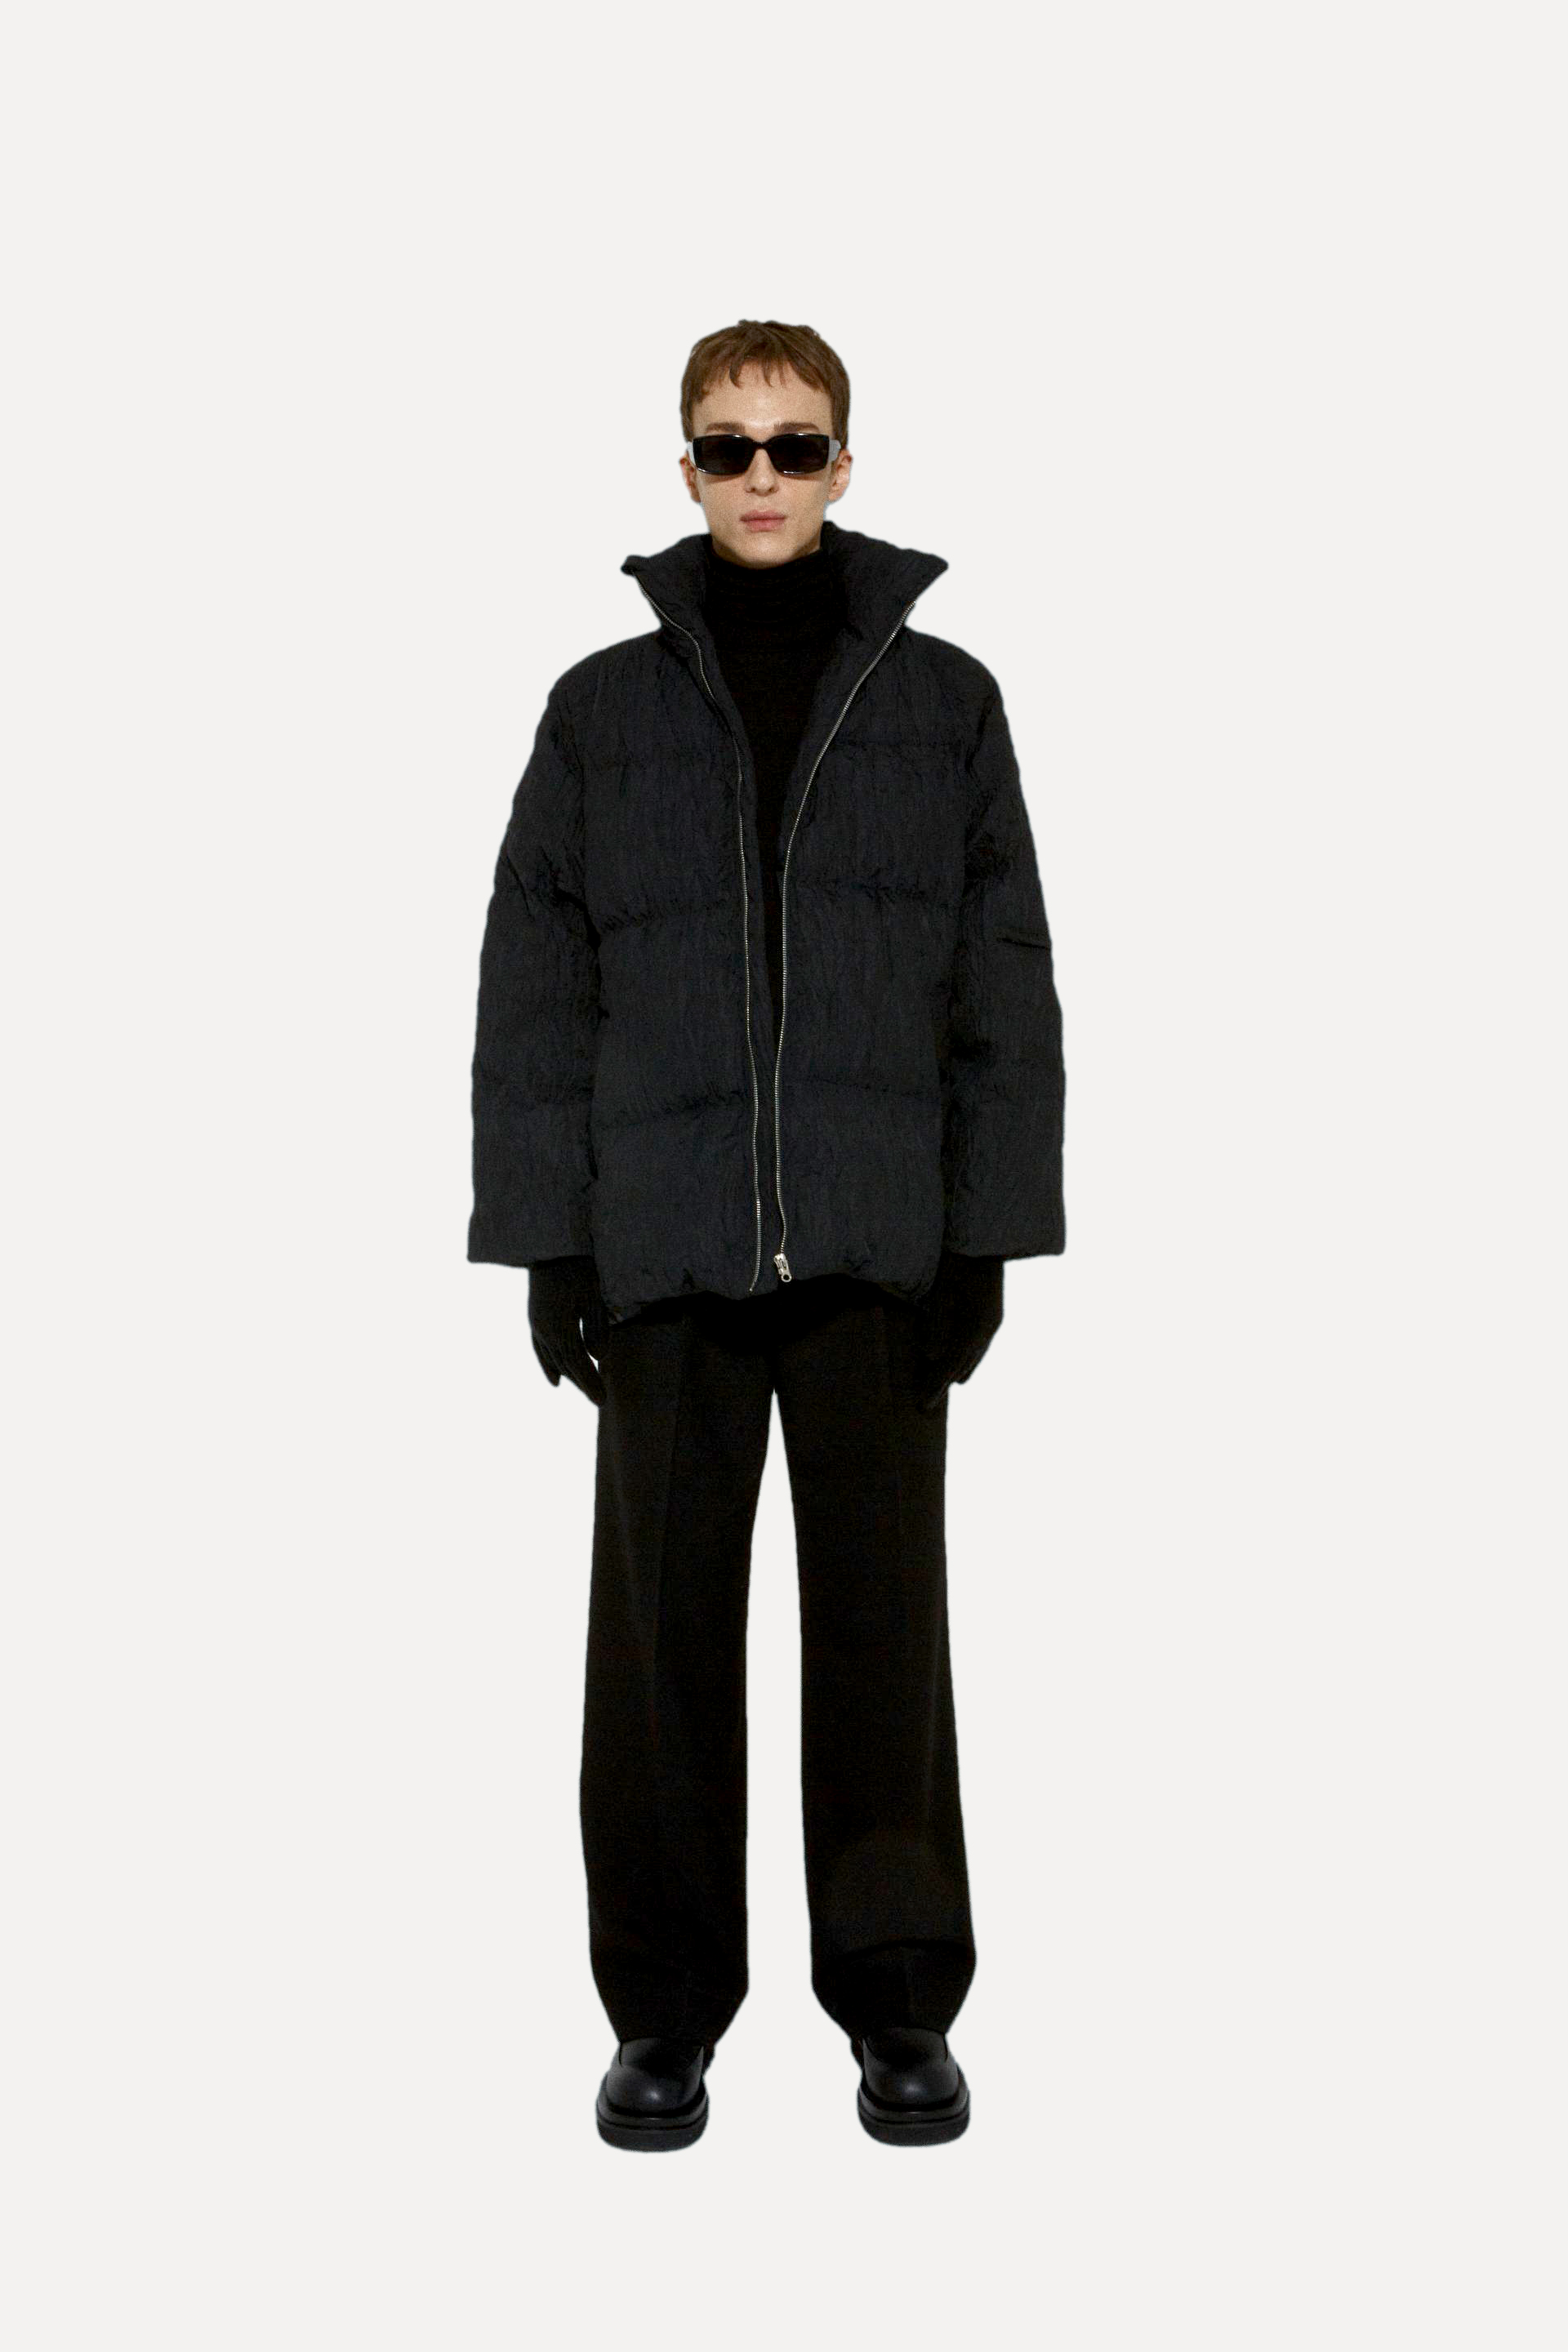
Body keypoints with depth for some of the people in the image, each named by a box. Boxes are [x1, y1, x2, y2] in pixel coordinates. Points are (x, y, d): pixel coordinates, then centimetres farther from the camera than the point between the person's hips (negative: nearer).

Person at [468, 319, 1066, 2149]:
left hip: (880, 1246, 0)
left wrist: (987, 1230, -1)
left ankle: (901, 2003, 21)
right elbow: (534, 988, 6)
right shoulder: (604, 706, 9)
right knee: (662, 1623, 5)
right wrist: (547, 1238, 0)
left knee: (883, 1619, 5)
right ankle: (665, 2012, 20)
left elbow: (1005, 986, 6)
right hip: (666, 1246, 1)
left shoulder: (942, 697, 9)